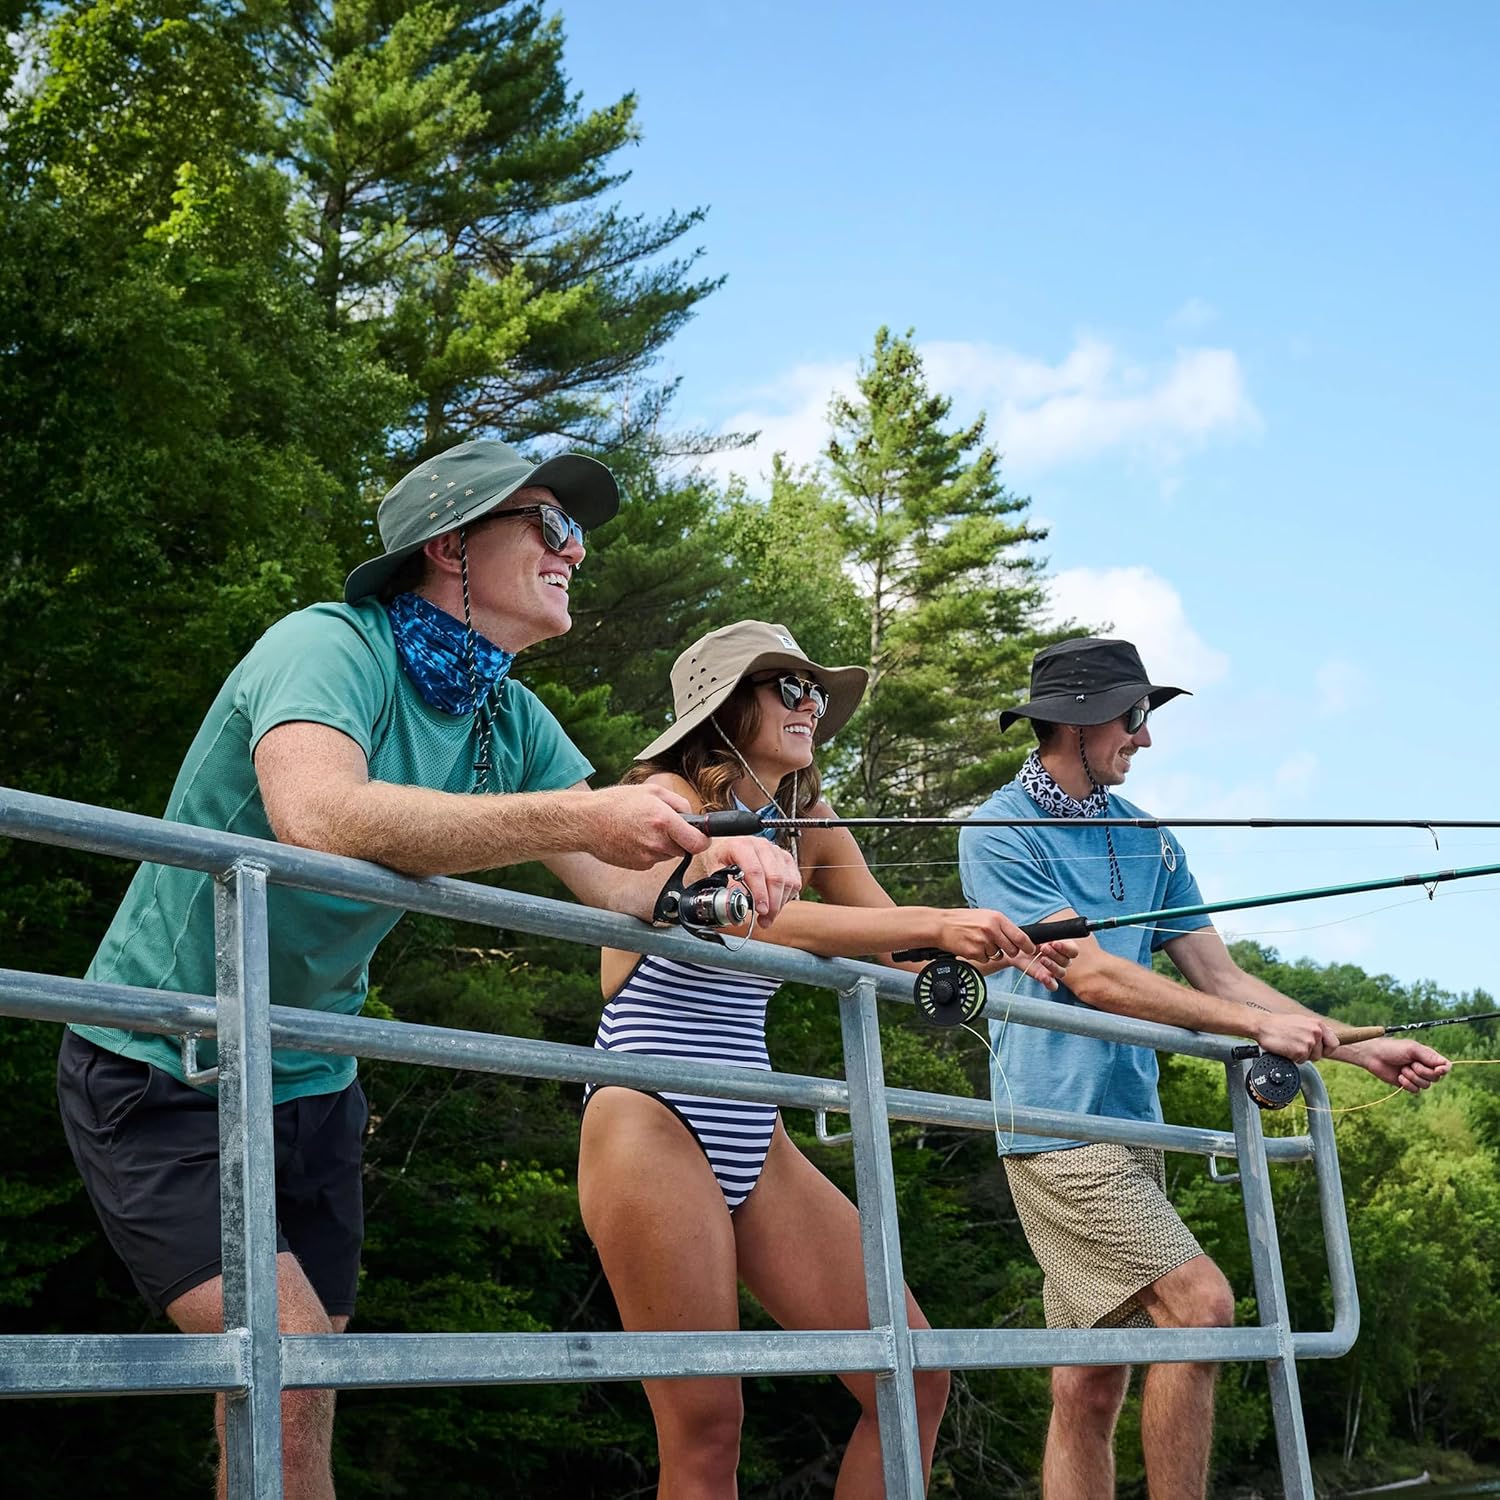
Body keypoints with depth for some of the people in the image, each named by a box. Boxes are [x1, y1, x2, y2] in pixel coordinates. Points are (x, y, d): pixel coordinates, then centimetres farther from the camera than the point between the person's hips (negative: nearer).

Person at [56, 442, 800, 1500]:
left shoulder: (512, 722, 4)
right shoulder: (332, 643, -20)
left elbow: (627, 885, 0)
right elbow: (318, 815, -40)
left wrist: (711, 863, -23)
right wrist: (575, 816, -38)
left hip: (310, 1084, 8)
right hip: (159, 1068, -7)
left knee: (291, 1409, 8)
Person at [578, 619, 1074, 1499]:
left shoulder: (808, 828, 15)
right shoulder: (665, 798, -6)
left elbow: (894, 947, 3)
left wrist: (1003, 948, -18)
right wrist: (937, 926, -32)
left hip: (755, 1140, 7)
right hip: (653, 1123, -7)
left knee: (915, 1379, 0)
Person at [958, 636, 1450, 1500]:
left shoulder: (1148, 839, 15)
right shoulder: (1000, 833, -7)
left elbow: (1219, 975, 12)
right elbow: (1091, 977, -16)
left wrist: (1360, 1049, 2)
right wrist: (1256, 1027, -17)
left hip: (1132, 1125, 7)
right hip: (1059, 1125, -7)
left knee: (1092, 1387, 7)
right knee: (1200, 1304, -18)